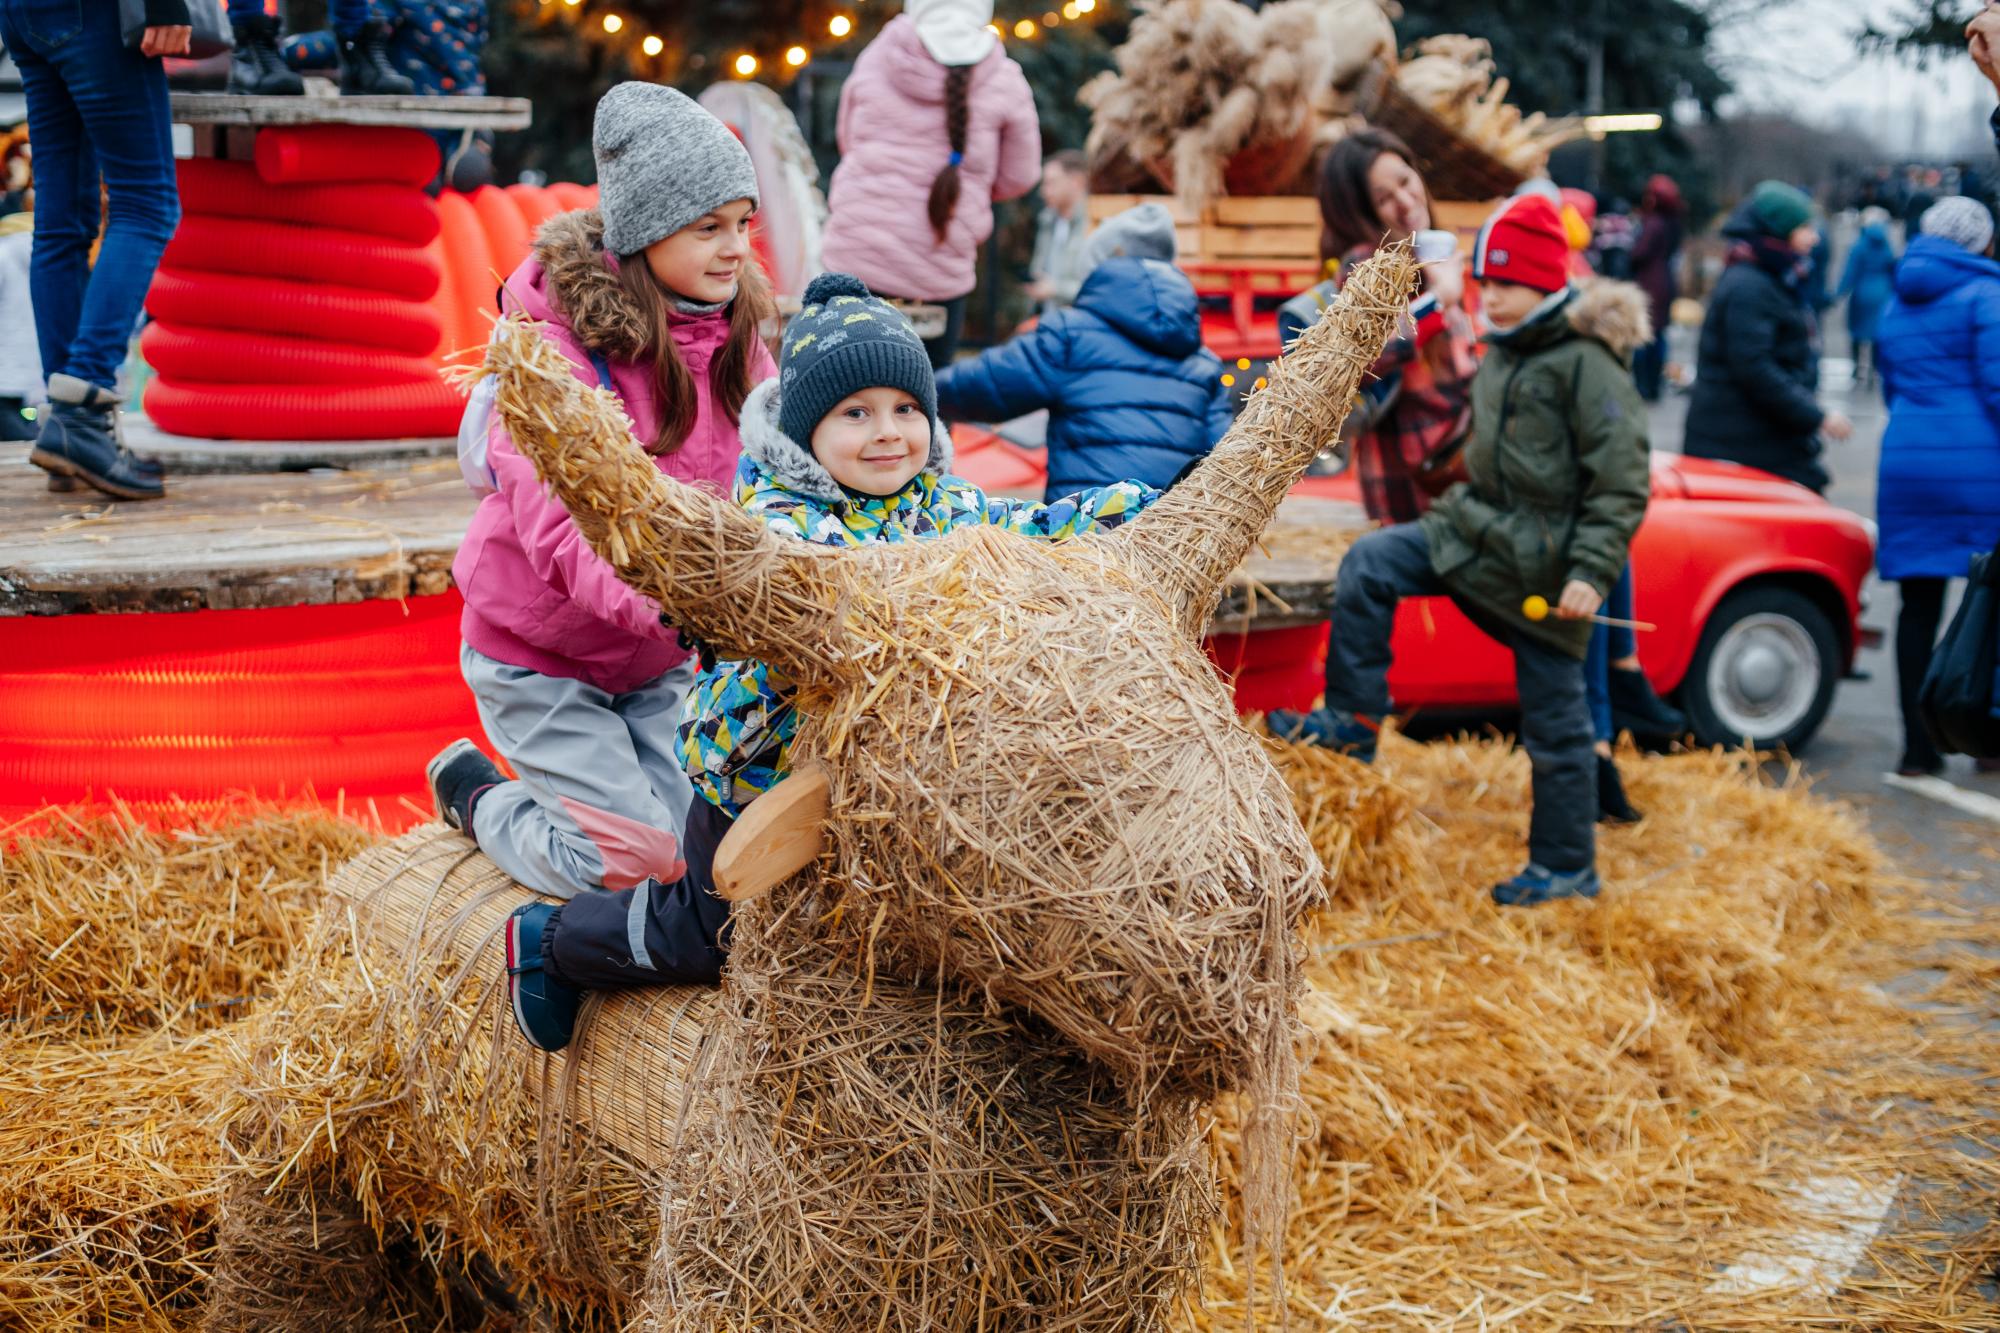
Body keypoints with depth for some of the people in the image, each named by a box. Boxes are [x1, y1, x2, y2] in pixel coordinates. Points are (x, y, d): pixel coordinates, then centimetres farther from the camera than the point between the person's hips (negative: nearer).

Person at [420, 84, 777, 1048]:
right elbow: (559, 524, -34)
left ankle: (544, 783, 31)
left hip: (653, 655, 6)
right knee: (633, 866, -8)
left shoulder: (732, 334, -3)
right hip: (538, 652, -6)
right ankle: (478, 795, 20)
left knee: (712, 847, 5)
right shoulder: (556, 338, -24)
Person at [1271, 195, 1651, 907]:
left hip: (1546, 561, -8)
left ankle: (1567, 867, 16)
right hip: (1480, 529, 8)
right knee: (1367, 565, -11)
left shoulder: (1588, 364, -15)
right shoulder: (1500, 356, 10)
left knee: (1553, 720, 2)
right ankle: (1353, 721, -4)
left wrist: (1591, 573, -24)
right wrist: (1464, 520, 26)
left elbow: (1622, 486, -18)